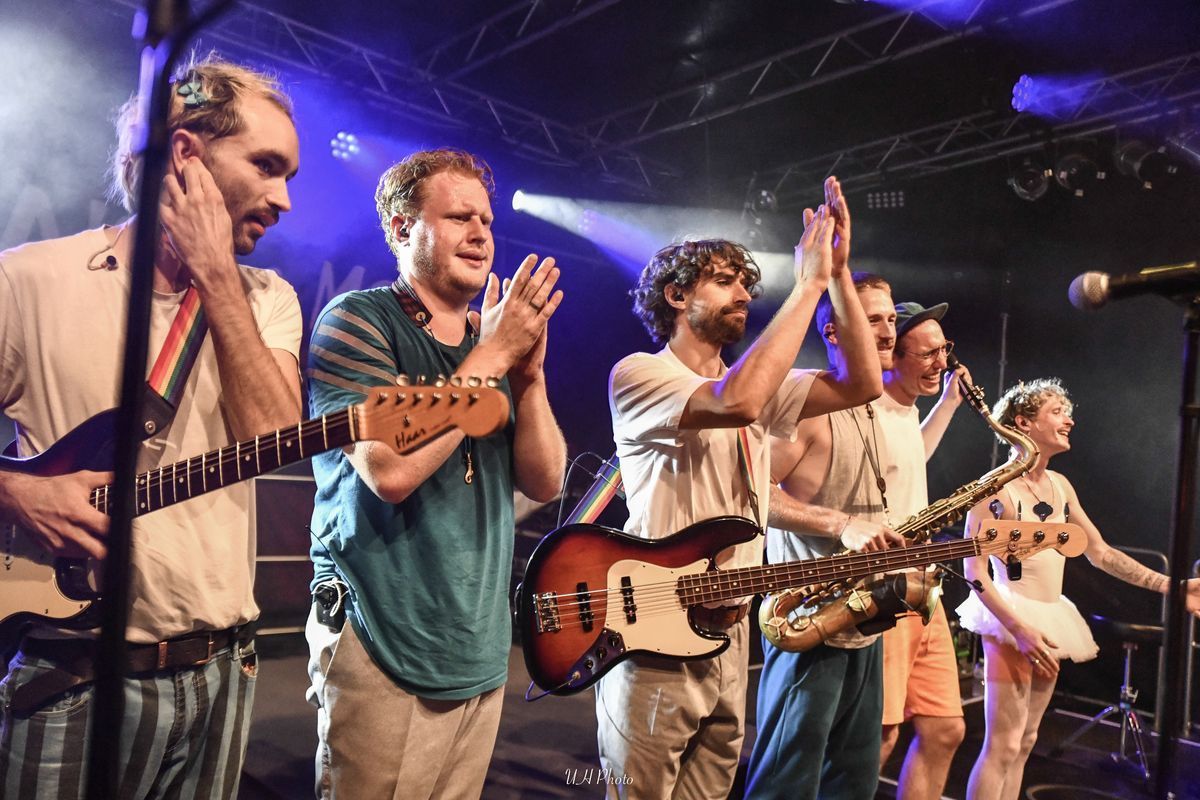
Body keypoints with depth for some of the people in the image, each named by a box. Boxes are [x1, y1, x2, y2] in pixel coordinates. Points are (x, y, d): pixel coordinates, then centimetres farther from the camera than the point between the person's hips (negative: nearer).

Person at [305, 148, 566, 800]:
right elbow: (390, 468, -23)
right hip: (384, 651, -6)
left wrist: (528, 370, -9)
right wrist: (491, 356, -16)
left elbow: (544, 481, 4)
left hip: (481, 654, 6)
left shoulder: (492, 345, 11)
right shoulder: (356, 320, -8)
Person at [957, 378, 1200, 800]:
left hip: (1051, 623, 8)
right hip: (1012, 621, -8)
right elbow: (974, 571, -15)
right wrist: (1020, 629, -22)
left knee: (1025, 742, 13)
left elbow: (1100, 552, 16)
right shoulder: (997, 486, -13)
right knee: (1003, 745, -8)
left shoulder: (1060, 485, 10)